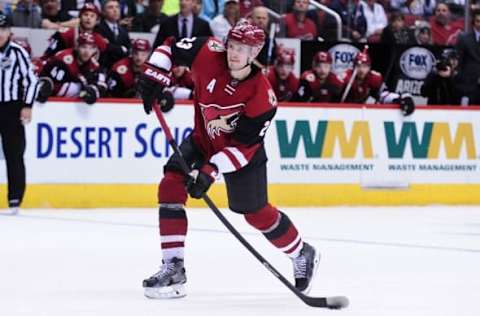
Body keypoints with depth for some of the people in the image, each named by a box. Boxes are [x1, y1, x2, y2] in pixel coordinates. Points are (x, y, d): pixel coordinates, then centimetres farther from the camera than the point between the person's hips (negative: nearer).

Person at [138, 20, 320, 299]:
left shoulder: (262, 96, -31)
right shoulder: (210, 55, -24)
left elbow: (243, 146, -29)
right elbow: (170, 48, -8)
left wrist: (210, 171, -36)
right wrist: (155, 75, -21)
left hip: (243, 151, -4)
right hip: (203, 139, 4)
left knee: (257, 213, 4)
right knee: (171, 186, -15)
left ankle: (303, 255, 32)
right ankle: (173, 269, -12)